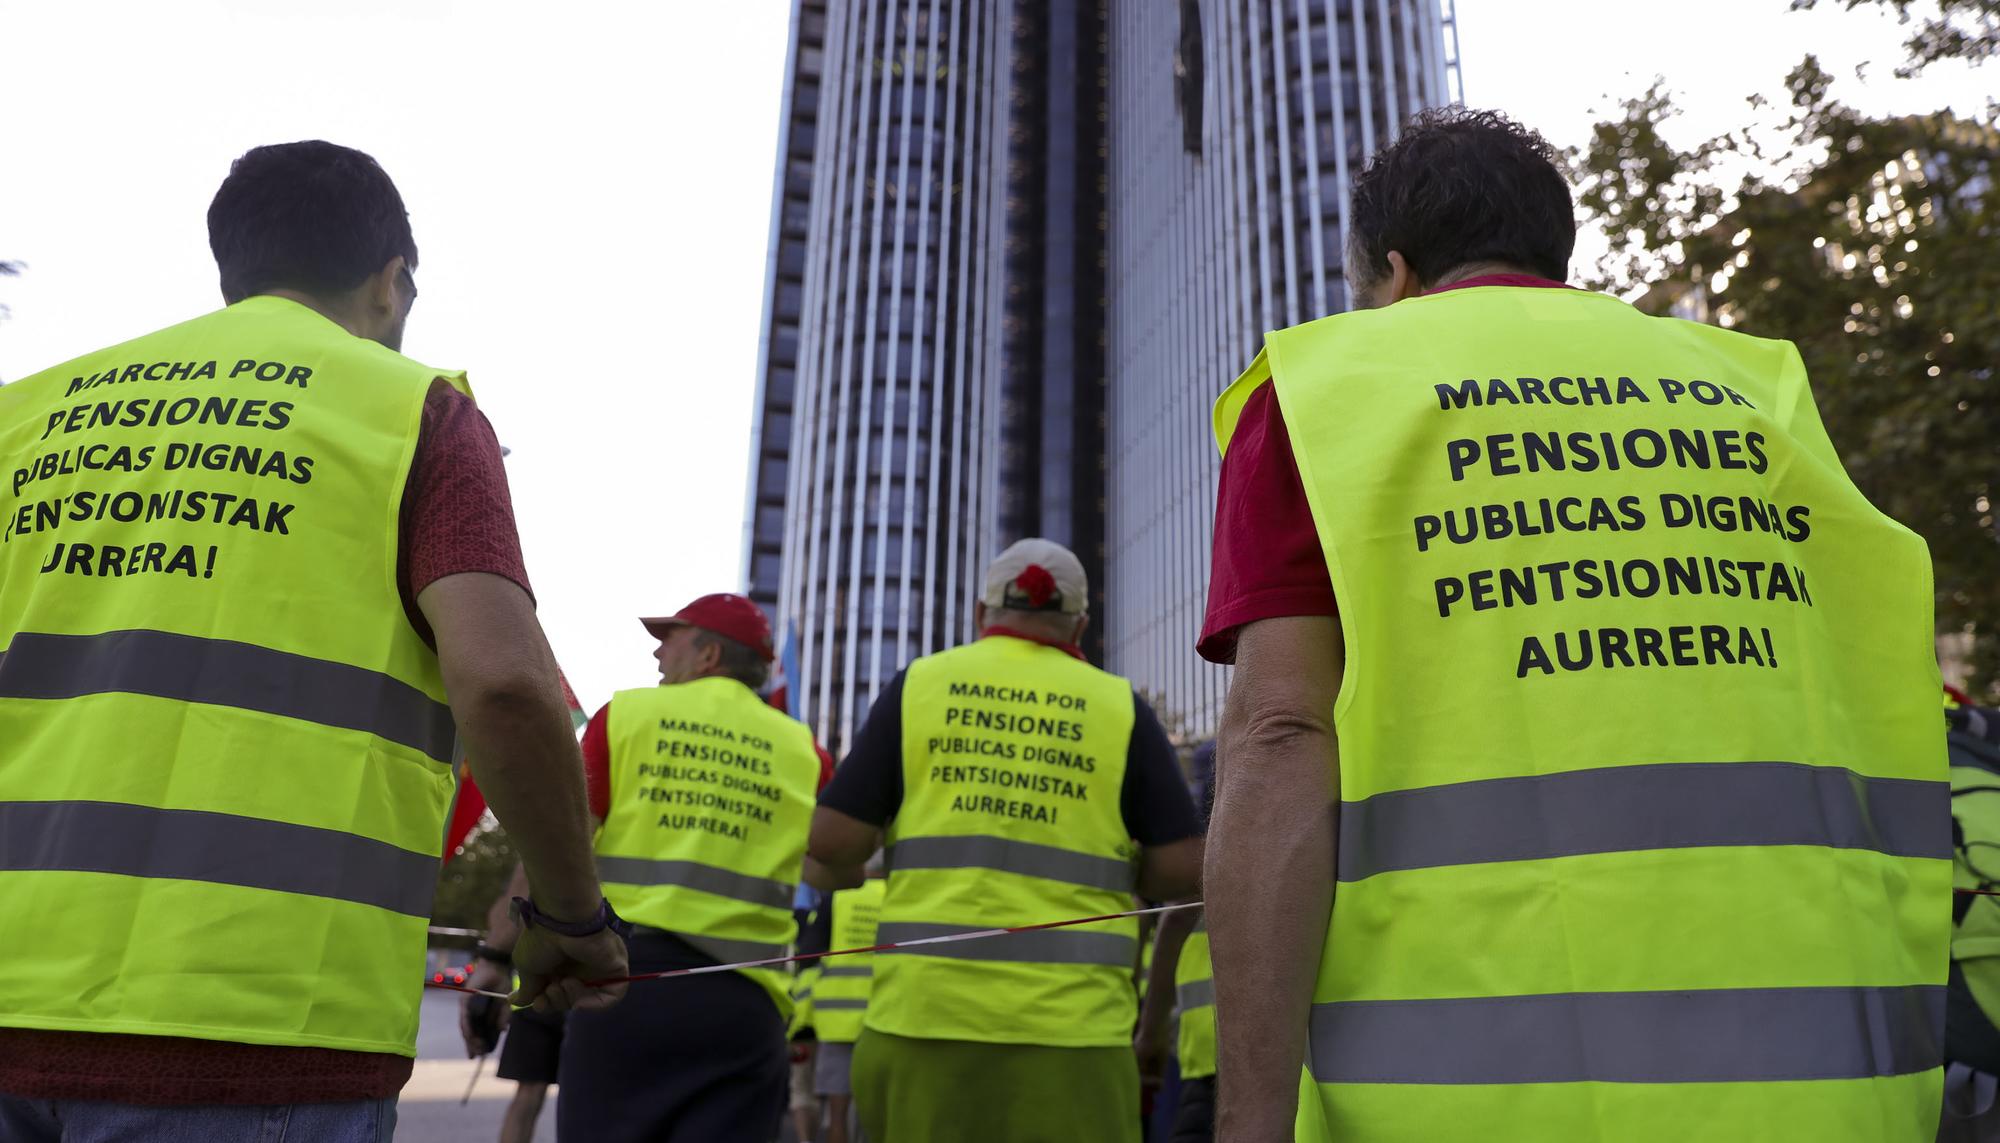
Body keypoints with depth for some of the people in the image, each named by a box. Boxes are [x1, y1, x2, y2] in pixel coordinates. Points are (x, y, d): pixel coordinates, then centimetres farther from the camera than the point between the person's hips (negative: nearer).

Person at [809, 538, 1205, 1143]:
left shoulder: (919, 684, 6)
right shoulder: (1120, 706, 5)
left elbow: (833, 840, 2)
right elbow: (1182, 870, 2)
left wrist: (839, 872, 24)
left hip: (927, 1006, 1)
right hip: (1069, 1019, -1)